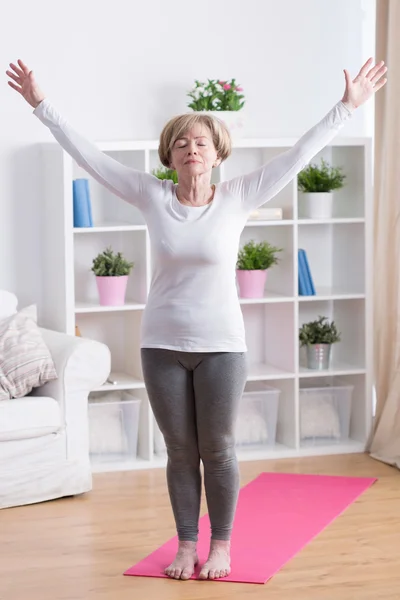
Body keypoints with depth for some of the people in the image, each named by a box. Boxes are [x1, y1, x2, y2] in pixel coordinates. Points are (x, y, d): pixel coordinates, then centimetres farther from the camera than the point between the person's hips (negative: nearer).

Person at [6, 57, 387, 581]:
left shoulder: (238, 198, -5)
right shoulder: (152, 196, -3)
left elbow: (299, 154, -6)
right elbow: (89, 155, -2)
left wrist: (347, 107, -9)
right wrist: (42, 106, -4)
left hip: (221, 345, -1)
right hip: (163, 345, 1)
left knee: (218, 450, 7)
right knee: (181, 452, 10)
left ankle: (221, 546, 22)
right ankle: (187, 544, 24)